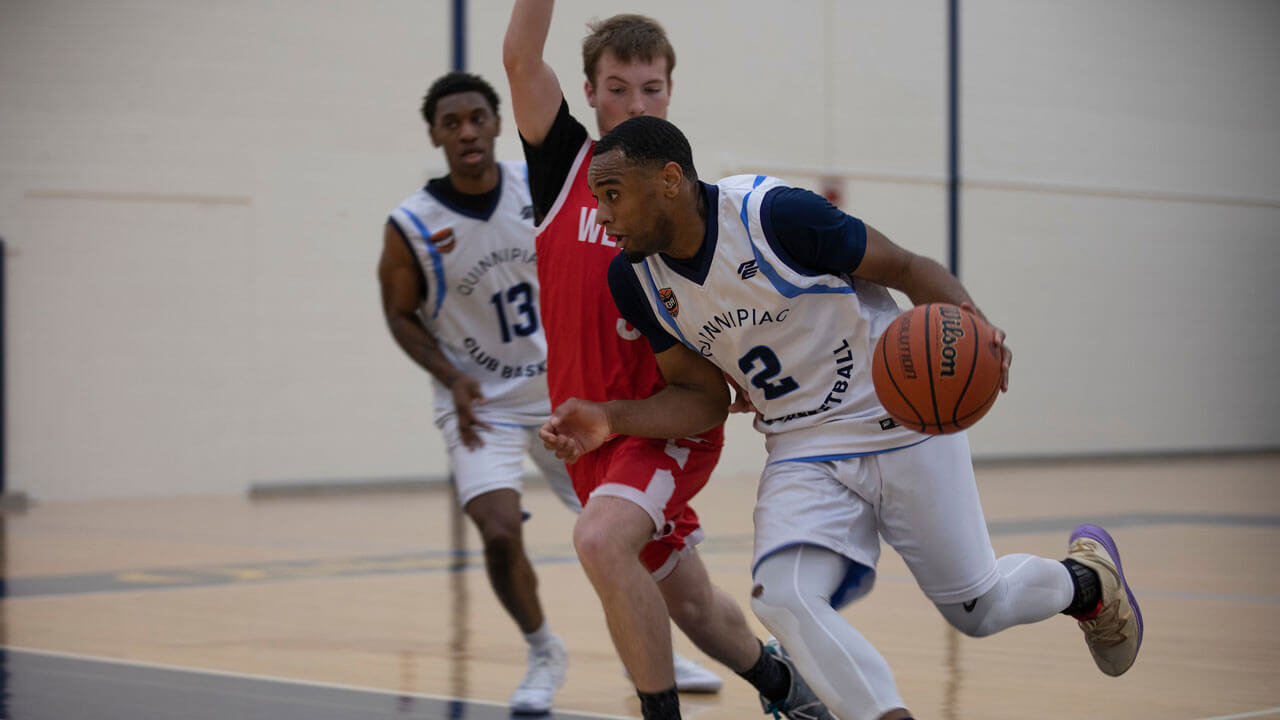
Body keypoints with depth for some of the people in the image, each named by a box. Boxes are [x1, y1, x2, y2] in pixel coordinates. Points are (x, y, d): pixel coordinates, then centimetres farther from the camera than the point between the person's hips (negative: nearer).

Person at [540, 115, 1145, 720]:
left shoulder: (772, 213, -22)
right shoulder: (635, 278, -6)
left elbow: (907, 268, -13)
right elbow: (702, 396, 4)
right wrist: (609, 419, -13)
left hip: (902, 424, -4)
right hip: (803, 455, 4)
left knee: (978, 608, 8)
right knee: (780, 596, -24)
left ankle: (1086, 576, 40)